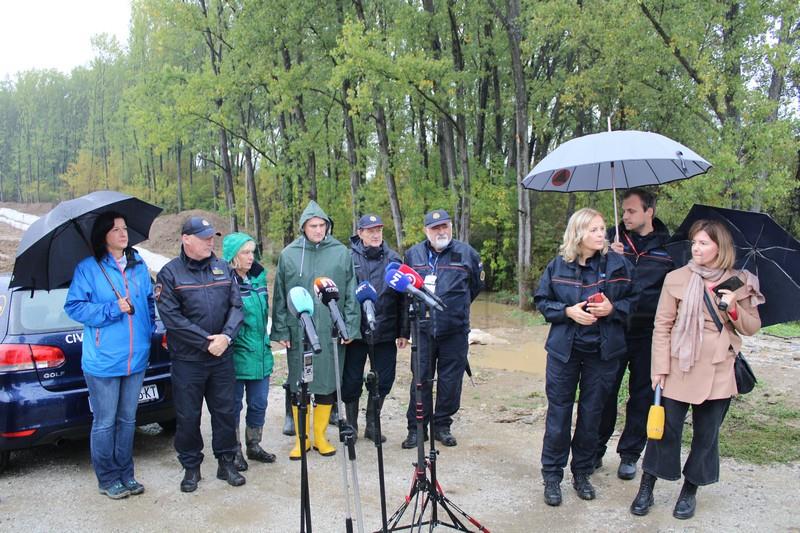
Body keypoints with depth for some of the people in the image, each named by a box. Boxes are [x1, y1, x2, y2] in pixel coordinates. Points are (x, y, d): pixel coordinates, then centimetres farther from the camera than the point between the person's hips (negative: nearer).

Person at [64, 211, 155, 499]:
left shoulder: (139, 265, 8)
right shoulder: (87, 268, -6)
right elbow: (74, 307, -8)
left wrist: (150, 330, 6)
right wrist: (112, 309, -17)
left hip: (137, 357, 5)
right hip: (102, 360, -4)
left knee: (127, 420, 15)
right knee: (105, 422, 6)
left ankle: (125, 474, 27)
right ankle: (108, 479, 21)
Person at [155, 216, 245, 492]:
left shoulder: (223, 268, 7)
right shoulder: (170, 273, -5)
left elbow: (236, 306, 3)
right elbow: (171, 316, -13)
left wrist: (226, 336, -14)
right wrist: (206, 342, -16)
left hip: (222, 357, 3)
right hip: (187, 359, -3)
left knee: (225, 411, 10)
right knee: (188, 417, 8)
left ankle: (226, 462, 26)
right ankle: (191, 467, 25)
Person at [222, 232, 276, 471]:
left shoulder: (258, 277, 8)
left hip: (261, 354, 6)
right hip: (236, 356, -6)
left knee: (259, 404, 14)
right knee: (233, 404, 8)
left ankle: (254, 446, 31)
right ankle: (234, 451, 23)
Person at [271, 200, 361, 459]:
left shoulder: (341, 253, 1)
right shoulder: (289, 254, 2)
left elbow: (351, 293, 3)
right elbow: (279, 296, 4)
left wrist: (350, 327, -2)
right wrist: (281, 330, 1)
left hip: (331, 331, 0)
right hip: (298, 331, 0)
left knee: (327, 384, 9)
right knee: (299, 386, 7)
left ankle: (320, 436, 25)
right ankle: (301, 438, 22)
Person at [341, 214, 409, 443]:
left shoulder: (393, 259, 4)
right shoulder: (349, 258, -2)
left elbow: (403, 298, 5)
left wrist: (404, 331, 3)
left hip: (385, 332, 2)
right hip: (355, 331, -2)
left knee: (383, 381, 9)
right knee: (352, 381, 7)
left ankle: (372, 424, 28)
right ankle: (351, 424, 26)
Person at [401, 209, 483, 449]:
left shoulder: (466, 253, 0)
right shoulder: (413, 254, 4)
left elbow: (476, 284, 16)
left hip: (455, 332, 0)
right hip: (423, 330, 1)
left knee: (450, 382, 7)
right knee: (421, 381, 4)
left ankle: (442, 426, 23)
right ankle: (416, 428, 16)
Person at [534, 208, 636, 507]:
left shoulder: (618, 264, -2)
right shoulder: (559, 265, -1)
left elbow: (635, 301, 4)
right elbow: (542, 301, 5)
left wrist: (613, 308, -15)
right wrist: (567, 311, -12)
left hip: (603, 350, 1)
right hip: (564, 349, 0)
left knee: (592, 413, 10)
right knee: (558, 412, 4)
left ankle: (582, 474, 28)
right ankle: (552, 476, 17)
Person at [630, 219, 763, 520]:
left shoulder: (739, 283, 4)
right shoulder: (676, 279, -1)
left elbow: (752, 328, 8)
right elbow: (662, 326, -2)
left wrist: (734, 309, -12)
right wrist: (660, 367, -6)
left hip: (718, 373, 2)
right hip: (678, 369, -1)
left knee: (706, 435, 9)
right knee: (665, 429, 2)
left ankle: (690, 491, 27)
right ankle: (646, 489, 18)